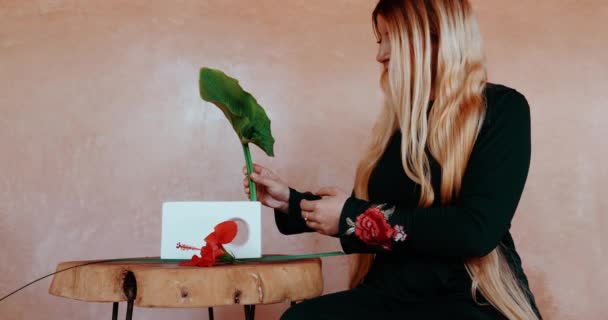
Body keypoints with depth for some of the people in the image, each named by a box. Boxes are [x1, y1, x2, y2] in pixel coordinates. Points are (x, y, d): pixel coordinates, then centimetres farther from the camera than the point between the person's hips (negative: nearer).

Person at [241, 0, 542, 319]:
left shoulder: (501, 109, -3)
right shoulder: (398, 121, 13)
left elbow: (477, 231, -16)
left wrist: (355, 216, -13)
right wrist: (291, 201, 10)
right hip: (391, 292, 5)